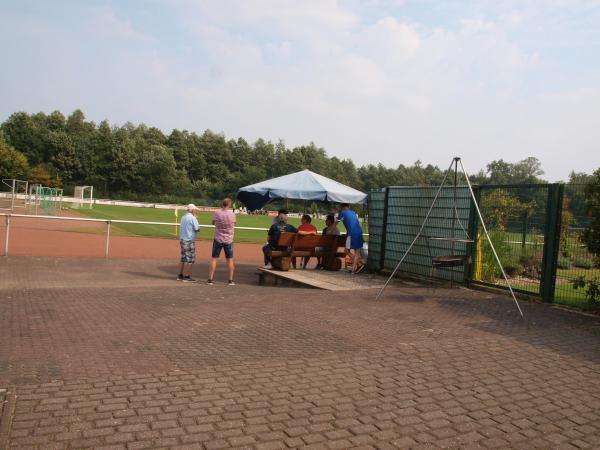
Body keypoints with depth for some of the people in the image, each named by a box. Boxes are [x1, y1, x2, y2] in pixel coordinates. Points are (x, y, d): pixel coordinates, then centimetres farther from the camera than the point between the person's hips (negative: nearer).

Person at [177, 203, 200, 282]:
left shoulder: (183, 217, 12)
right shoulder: (192, 218, -12)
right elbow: (197, 229, -11)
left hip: (182, 239, 8)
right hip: (189, 240, -8)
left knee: (184, 259, 15)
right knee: (189, 260, -3)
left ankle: (180, 276, 18)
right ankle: (187, 277, -2)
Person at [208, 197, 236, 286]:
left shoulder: (217, 213, -9)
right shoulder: (232, 214, -10)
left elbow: (213, 222, 8)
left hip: (218, 239, 0)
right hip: (228, 240, 0)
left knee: (214, 258, 6)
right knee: (230, 259, 8)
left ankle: (210, 279, 5)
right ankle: (230, 280, 11)